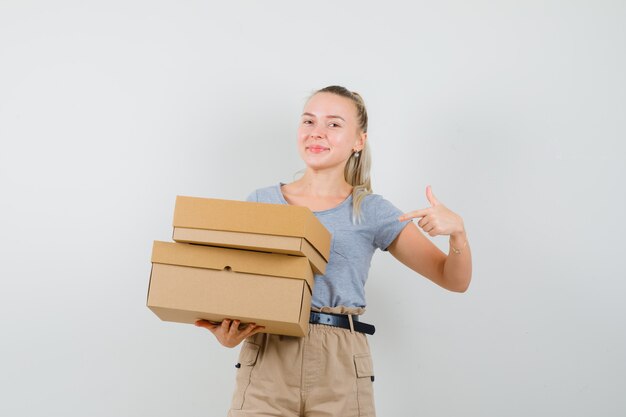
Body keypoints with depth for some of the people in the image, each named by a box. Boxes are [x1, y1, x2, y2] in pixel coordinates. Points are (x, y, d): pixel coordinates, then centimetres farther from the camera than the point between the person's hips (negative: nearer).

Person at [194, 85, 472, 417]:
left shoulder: (371, 212, 5)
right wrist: (226, 334, -13)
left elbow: (455, 281, 5)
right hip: (266, 362, 1)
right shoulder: (260, 203, 7)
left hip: (340, 368, 0)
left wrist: (456, 230, -16)